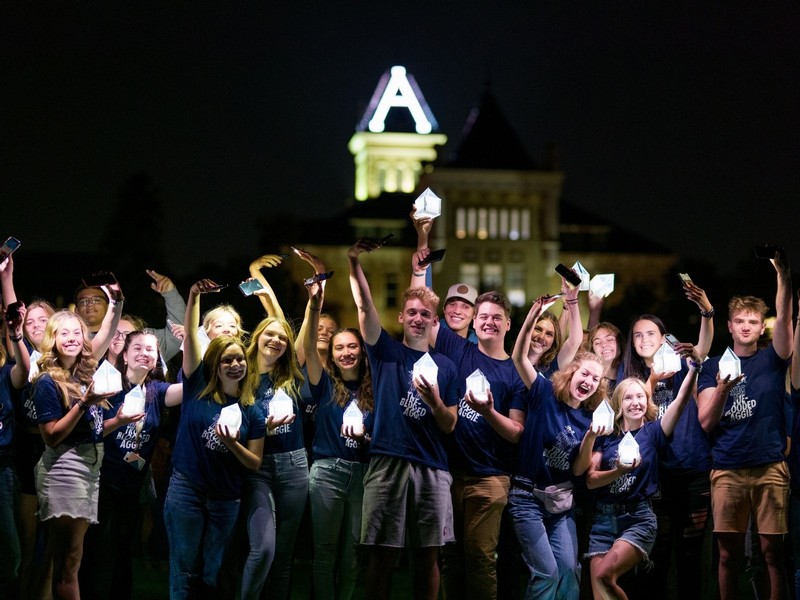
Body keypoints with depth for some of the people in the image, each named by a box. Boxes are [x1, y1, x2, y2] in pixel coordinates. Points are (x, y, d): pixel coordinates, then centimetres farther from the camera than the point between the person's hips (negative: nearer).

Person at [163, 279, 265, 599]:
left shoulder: (252, 411, 2)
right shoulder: (198, 388, -2)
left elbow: (255, 464, 3)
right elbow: (190, 336, -11)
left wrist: (232, 444, -16)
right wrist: (194, 296, -21)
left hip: (226, 499, 2)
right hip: (186, 490, -2)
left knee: (211, 574, 9)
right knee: (184, 571, -1)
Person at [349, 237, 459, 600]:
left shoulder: (445, 366, 12)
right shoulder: (386, 352, 8)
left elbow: (449, 427, 8)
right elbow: (365, 307, -8)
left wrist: (434, 400, -13)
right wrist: (354, 263, -23)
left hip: (431, 469, 2)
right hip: (388, 464, -2)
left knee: (427, 556, 4)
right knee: (383, 554, -1)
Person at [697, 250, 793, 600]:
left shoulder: (771, 360, 7)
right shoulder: (713, 367, 10)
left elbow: (784, 320, -10)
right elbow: (706, 423, 2)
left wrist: (784, 277, -26)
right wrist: (722, 387, -16)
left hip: (770, 467, -1)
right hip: (727, 469, 1)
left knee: (772, 549, -1)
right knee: (729, 552, 3)